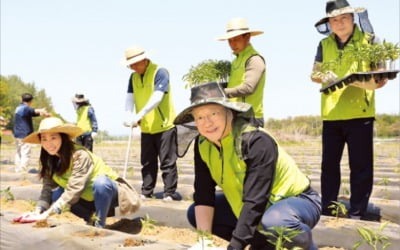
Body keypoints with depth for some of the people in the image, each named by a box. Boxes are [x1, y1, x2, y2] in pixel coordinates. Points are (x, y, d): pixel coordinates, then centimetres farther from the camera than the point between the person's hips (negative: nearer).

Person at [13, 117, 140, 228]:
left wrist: (47, 214, -39)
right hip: (88, 199, 7)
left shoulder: (80, 155, -30)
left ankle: (100, 224, -18)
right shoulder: (49, 160, -7)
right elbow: (47, 188, -10)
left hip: (108, 190, -6)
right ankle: (91, 219, -1)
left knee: (100, 182, -37)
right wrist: (38, 211, -27)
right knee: (56, 194, -18)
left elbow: (74, 189, -36)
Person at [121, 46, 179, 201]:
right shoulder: (133, 77, 8)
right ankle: (146, 192, 18)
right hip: (146, 128, 7)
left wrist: (139, 116, -29)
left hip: (164, 125, -6)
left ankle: (169, 193, 3)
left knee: (167, 162, -2)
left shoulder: (160, 72, -13)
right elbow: (129, 98, 0)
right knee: (147, 162, 11)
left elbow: (157, 98, -23)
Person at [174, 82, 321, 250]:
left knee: (273, 222, -40)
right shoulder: (202, 144, -10)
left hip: (297, 200, -7)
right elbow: (203, 194, -9)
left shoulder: (257, 142, -31)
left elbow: (255, 200, -34)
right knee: (195, 214, -1)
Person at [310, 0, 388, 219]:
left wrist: (379, 80, -22)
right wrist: (323, 77, -12)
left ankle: (356, 214, 7)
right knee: (329, 164, 10)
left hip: (360, 112, -3)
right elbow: (314, 73, 11)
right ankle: (327, 211, 20)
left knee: (360, 166, -2)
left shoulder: (368, 40, 1)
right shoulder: (325, 45, 10)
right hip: (331, 113, 3)